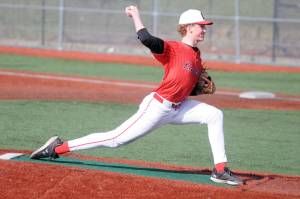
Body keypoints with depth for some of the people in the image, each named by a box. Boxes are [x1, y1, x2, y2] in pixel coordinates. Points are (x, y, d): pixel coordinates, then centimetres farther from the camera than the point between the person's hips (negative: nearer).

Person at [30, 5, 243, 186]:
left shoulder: (197, 56, 11)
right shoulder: (172, 49, -15)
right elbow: (147, 39, -35)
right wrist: (136, 16, -24)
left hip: (178, 108, 8)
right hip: (157, 107, -8)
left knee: (215, 115, -2)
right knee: (115, 139, -7)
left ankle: (221, 170, -2)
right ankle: (58, 148, 3)